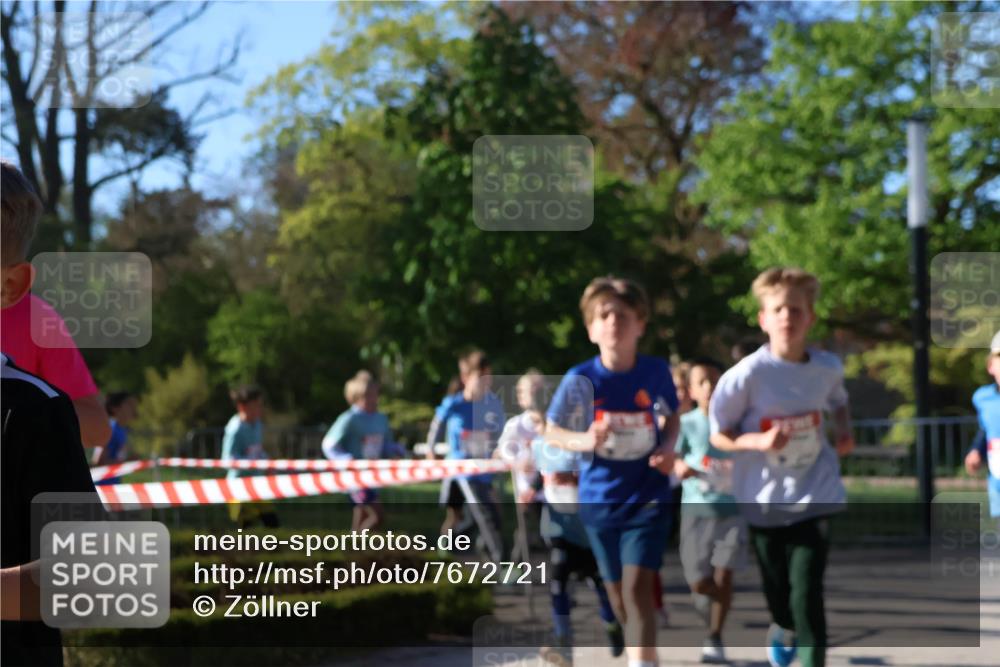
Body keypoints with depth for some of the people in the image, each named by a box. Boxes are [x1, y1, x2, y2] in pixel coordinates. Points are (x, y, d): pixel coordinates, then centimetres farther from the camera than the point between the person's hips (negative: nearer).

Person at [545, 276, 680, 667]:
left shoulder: (656, 371, -9)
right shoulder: (581, 380, -13)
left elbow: (672, 415, 11)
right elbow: (552, 432, -1)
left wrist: (668, 446, -9)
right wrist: (585, 441, -22)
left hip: (649, 498, -2)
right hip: (600, 499, 2)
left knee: (637, 588, -17)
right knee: (618, 595, 14)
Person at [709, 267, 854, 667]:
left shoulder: (827, 368, -5)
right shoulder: (747, 375, -16)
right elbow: (718, 435, -7)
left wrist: (843, 431, -2)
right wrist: (758, 442, -25)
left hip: (813, 496, 1)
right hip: (764, 500, 0)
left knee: (807, 594, -12)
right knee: (778, 594, 15)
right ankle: (783, 629, 51)